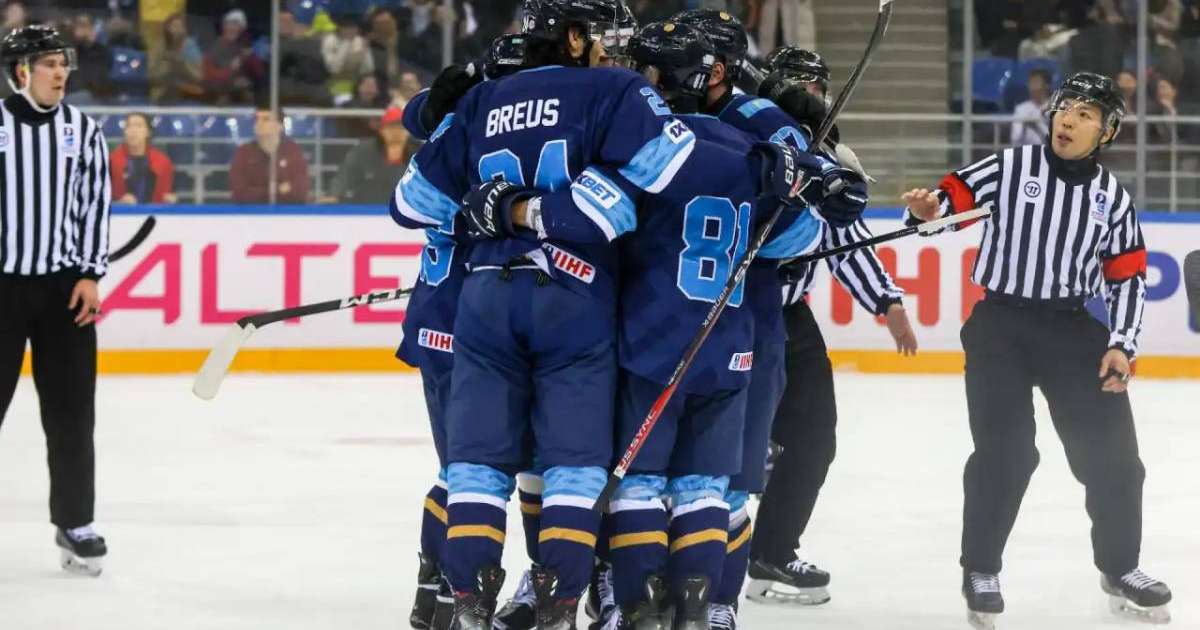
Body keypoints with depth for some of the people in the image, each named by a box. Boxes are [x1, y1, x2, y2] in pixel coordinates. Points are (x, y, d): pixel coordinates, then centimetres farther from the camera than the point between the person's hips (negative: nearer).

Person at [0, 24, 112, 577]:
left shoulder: (83, 130, 4)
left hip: (63, 287, 3)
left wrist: (90, 275, -1)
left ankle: (75, 523, 13)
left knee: (71, 411, 4)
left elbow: (95, 202, 7)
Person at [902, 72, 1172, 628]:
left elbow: (1128, 279, 8)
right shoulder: (1009, 168, -4)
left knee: (1111, 451, 4)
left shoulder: (1114, 200, 5)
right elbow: (950, 199, -6)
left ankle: (1120, 567, 23)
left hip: (1072, 329, 3)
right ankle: (981, 571, 5)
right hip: (1001, 322, -3)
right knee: (1004, 451, -11)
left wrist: (1121, 344, -3)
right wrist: (927, 210, -29)